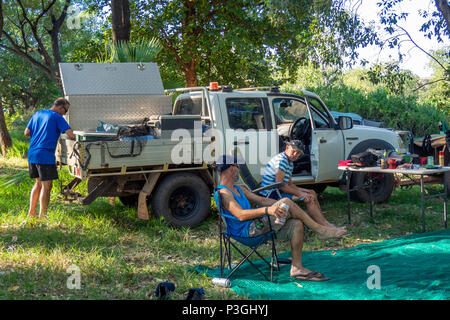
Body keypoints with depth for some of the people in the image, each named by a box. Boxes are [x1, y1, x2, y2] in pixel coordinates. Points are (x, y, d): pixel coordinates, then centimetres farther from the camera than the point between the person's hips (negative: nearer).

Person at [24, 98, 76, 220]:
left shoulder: (37, 114, 14)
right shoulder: (57, 118, -7)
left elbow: (26, 133, 16)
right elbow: (71, 135, -15)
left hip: (32, 154, 8)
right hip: (45, 156, -8)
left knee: (39, 183, 20)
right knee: (46, 186, -1)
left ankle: (31, 212, 21)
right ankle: (42, 217, 0)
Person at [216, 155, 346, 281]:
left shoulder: (239, 189, 23)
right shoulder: (223, 193, -11)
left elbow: (262, 200, 22)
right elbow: (241, 215, -25)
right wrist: (267, 210, -34)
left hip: (256, 226, 10)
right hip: (248, 230, -10)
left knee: (296, 224, -5)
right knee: (285, 201, -19)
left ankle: (297, 268, -1)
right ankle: (320, 230, -9)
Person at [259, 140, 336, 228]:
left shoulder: (290, 163, 15)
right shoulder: (281, 160, -18)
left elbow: (289, 184, 18)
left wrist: (303, 190, 1)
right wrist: (299, 193, -19)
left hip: (278, 191, 11)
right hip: (271, 193, -11)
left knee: (312, 193, 11)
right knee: (308, 198, -16)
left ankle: (322, 220, 9)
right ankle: (325, 225, -10)